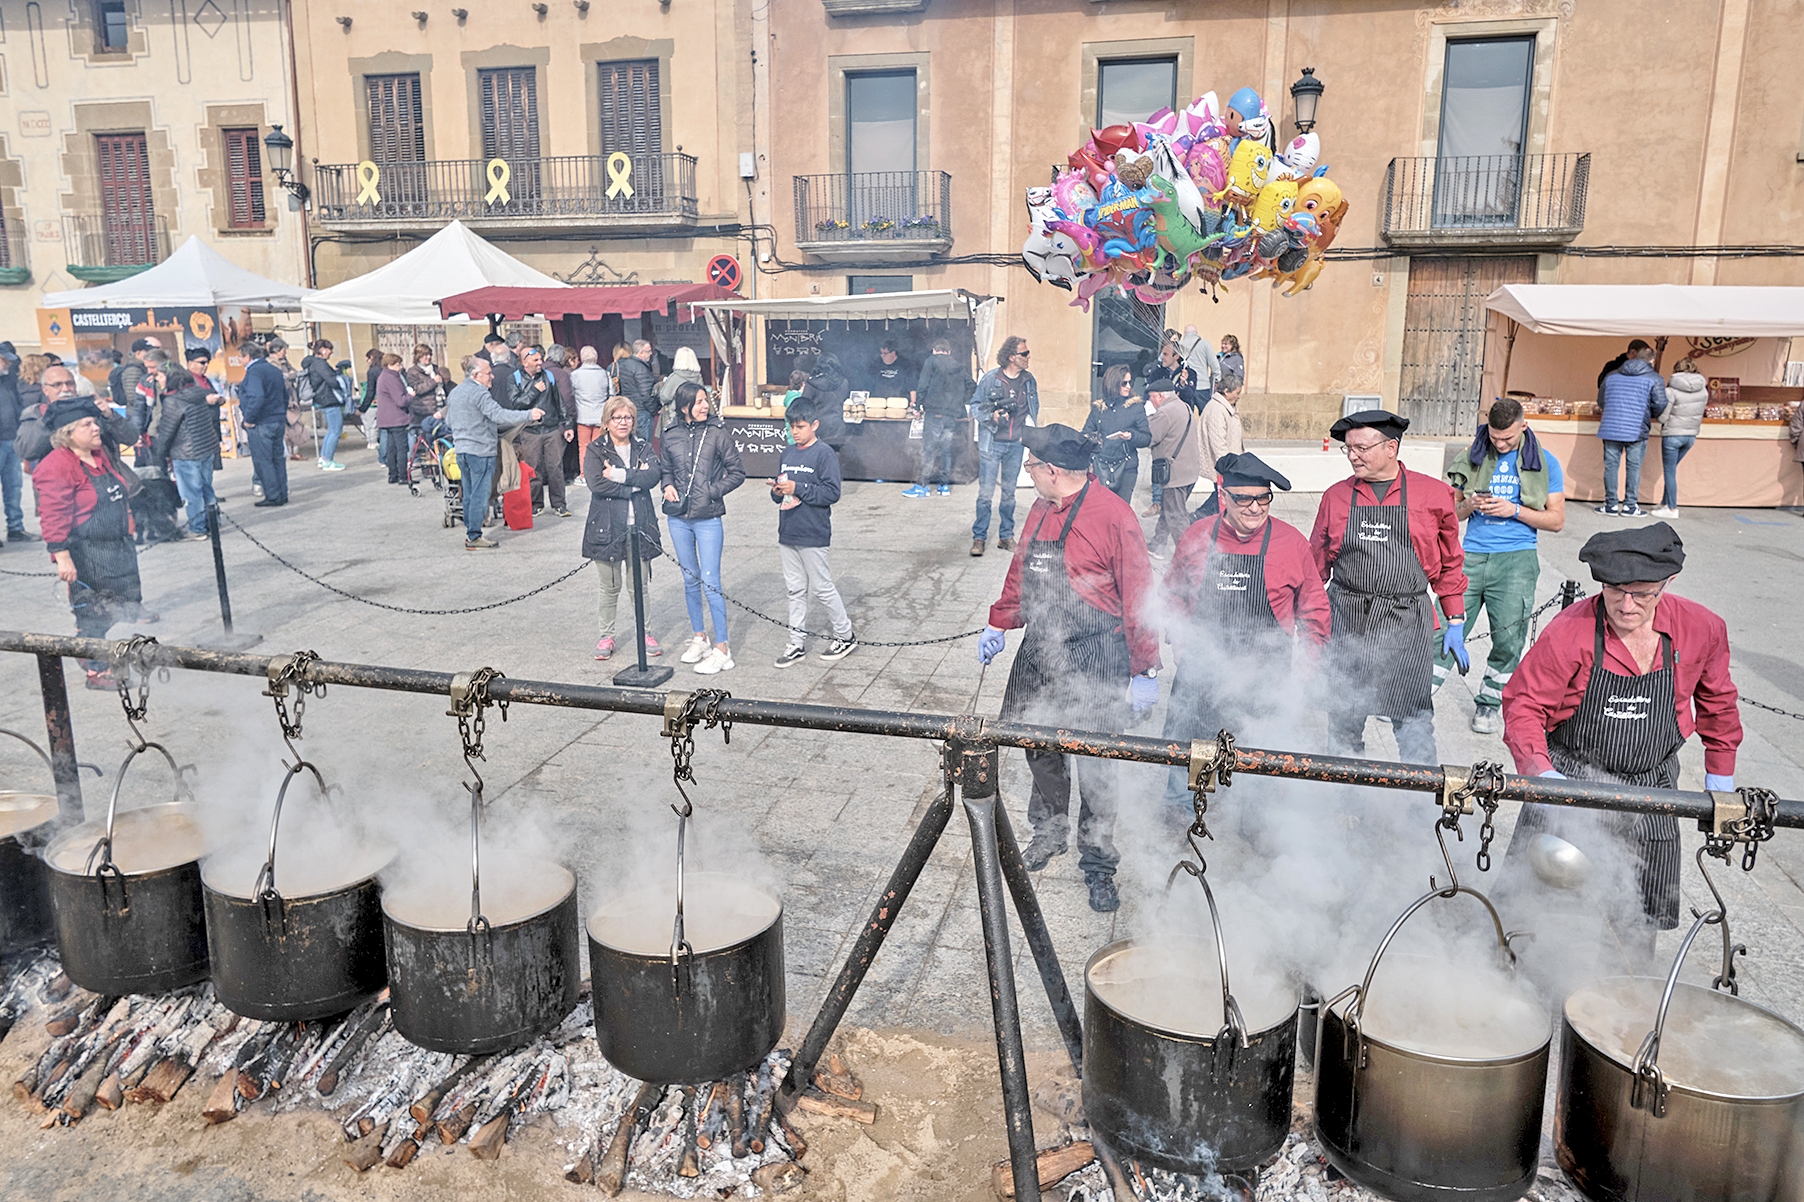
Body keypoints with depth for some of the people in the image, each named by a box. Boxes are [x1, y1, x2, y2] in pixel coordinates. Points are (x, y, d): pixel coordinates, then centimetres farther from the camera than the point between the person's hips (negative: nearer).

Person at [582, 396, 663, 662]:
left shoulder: (643, 448, 9)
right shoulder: (595, 451, 1)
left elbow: (653, 476, -10)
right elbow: (597, 483, -16)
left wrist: (619, 474, -17)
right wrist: (634, 483, -12)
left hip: (639, 525, 2)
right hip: (607, 527, -2)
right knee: (610, 587, 5)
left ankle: (644, 633, 23)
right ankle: (606, 636, 18)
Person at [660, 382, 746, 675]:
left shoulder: (717, 433, -6)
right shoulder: (671, 436, 3)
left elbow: (737, 473, -2)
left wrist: (713, 492, -11)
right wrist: (667, 485, -2)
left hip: (708, 519, -4)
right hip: (678, 518, 4)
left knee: (710, 582, -6)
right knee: (690, 580, 14)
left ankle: (722, 650, 0)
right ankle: (699, 637, 29)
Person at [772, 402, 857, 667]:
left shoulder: (824, 453, -10)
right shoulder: (788, 452, 10)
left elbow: (832, 492, -17)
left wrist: (797, 489, -21)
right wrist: (777, 491, -7)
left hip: (813, 535, -7)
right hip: (787, 534, 7)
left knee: (822, 588, 3)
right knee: (795, 590, 12)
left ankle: (845, 636, 21)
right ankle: (797, 644, 19)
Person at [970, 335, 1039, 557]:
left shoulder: (1028, 379, 4)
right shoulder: (991, 378, -8)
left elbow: (1034, 409, 16)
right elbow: (975, 405, -2)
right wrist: (991, 416, -19)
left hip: (1016, 445, 4)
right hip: (992, 443, -4)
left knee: (1009, 492, 11)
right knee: (985, 493, -4)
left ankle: (1006, 536, 20)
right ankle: (979, 538, 5)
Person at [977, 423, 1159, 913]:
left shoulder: (1113, 515, -16)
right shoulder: (1041, 510, 8)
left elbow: (1136, 596, -15)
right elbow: (1020, 571, 21)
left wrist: (1145, 670, -14)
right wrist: (999, 624, 19)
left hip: (1094, 661, -7)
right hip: (1039, 652, 7)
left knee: (1094, 765, 2)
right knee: (1039, 749, 16)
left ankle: (1098, 863, 19)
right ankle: (1050, 831, 39)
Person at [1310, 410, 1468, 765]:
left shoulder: (1433, 495, 2)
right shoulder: (1336, 496, 6)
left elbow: (1450, 564, 10)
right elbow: (1317, 563, 12)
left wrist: (1456, 624, 8)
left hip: (1406, 625, -2)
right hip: (1346, 623, 2)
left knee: (1414, 721, -2)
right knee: (1343, 720, 8)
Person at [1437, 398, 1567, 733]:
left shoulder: (1545, 463, 5)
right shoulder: (1472, 458, 9)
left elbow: (1556, 520, 4)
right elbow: (1451, 512, 14)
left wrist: (1514, 510, -10)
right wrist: (1469, 506, -9)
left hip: (1517, 558, -1)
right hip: (1471, 555, 1)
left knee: (1508, 638, -3)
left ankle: (1488, 706, 15)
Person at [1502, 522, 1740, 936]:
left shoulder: (1702, 629, -7)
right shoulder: (1569, 631, -19)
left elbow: (1717, 699, 12)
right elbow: (1524, 704, -13)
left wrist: (1720, 775, 17)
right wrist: (1540, 770, -26)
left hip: (1650, 788, 3)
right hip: (1569, 781, -3)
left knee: (1639, 921, 10)